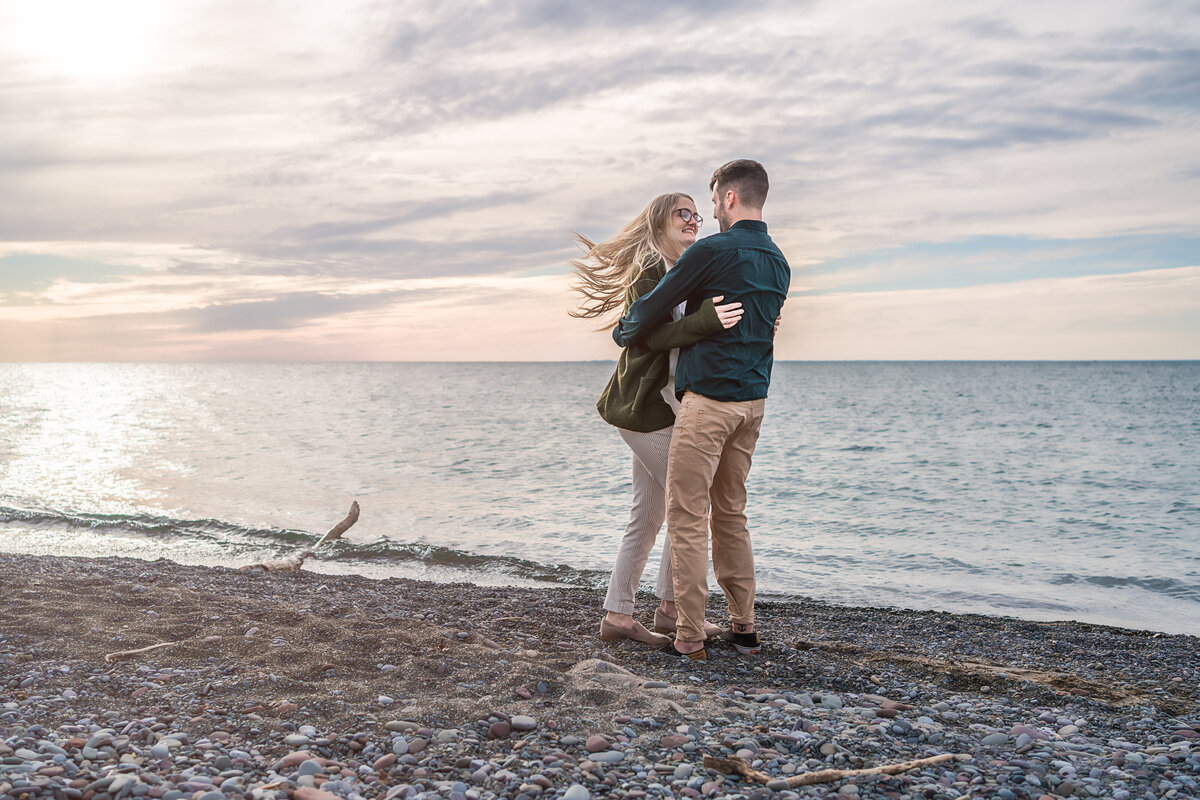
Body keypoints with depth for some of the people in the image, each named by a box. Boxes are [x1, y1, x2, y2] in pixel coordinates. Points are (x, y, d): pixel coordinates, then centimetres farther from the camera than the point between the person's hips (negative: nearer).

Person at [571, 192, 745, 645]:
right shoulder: (647, 271, -11)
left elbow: (699, 333, 16)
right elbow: (655, 335, -24)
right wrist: (707, 320, -38)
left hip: (664, 404, 9)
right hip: (646, 406, -9)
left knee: (647, 516, 9)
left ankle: (617, 616, 15)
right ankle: (670, 606, 8)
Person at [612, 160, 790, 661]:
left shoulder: (713, 251, -11)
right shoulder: (778, 263, 13)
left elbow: (652, 308, -7)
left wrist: (622, 332, 14)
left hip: (708, 399, -8)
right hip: (753, 400, 8)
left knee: (687, 518, -2)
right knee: (730, 513, 16)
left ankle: (689, 638, 1)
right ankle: (743, 627, 21)